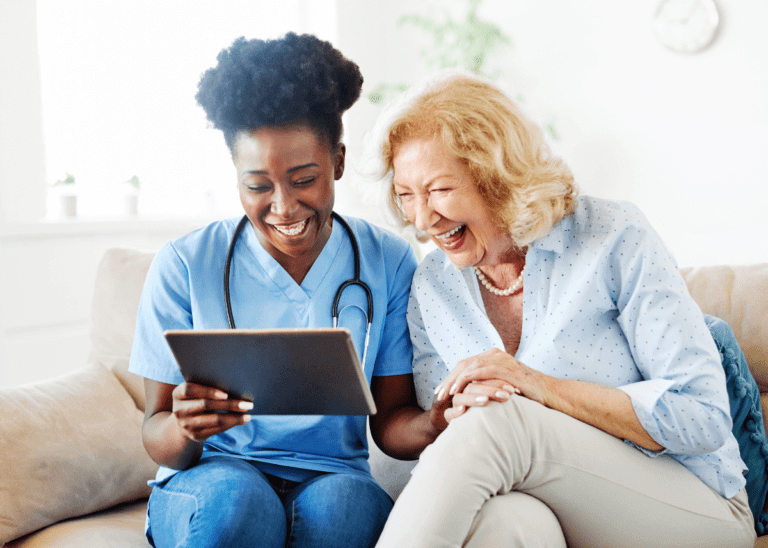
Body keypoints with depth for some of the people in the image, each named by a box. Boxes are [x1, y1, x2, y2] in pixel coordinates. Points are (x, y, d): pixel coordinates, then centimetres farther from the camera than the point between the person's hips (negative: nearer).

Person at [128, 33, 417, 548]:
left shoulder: (389, 263, 0)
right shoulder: (184, 266, -3)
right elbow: (158, 436, -2)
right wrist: (184, 429, -27)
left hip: (335, 479, 1)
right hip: (209, 484, 0)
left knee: (340, 500, -34)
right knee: (236, 496, -34)